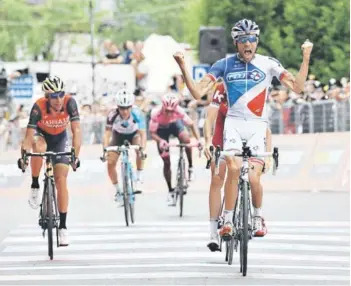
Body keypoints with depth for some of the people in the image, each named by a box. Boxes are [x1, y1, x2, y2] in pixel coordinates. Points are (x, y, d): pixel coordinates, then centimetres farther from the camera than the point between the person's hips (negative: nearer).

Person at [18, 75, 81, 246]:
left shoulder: (69, 103, -30)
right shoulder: (39, 107, -33)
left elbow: (76, 131, -34)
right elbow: (29, 136, -35)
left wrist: (75, 155, -44)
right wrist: (23, 155, -48)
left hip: (59, 139, 1)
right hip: (41, 135, -1)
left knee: (61, 180, -9)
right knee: (39, 147, -39)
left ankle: (63, 226, -3)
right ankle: (35, 186, -17)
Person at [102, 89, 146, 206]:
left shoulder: (137, 114, -36)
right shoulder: (113, 115, -34)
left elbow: (143, 133, -40)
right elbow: (107, 133, -36)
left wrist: (142, 149, -56)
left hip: (133, 134, -1)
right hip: (118, 135, 1)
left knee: (140, 151, -32)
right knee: (111, 163, -11)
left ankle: (139, 178, -14)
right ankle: (118, 191, 9)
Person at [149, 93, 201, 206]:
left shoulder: (179, 111, -35)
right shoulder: (156, 113, -37)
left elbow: (191, 125, -22)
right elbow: (152, 133, -28)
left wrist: (198, 139, -36)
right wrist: (161, 141, -47)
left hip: (175, 124, 0)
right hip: (161, 129, 0)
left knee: (186, 139, -33)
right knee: (166, 161, -3)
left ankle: (190, 167, -10)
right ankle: (170, 191, 12)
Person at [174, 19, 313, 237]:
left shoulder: (268, 64, -1)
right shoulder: (224, 65, 0)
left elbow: (297, 87, -6)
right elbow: (198, 92, -4)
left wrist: (306, 58, -14)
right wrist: (183, 67, -14)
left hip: (257, 125, 0)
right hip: (233, 122, 0)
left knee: (253, 177, -11)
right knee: (234, 168, -24)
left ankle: (258, 216, 18)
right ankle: (228, 220, -13)